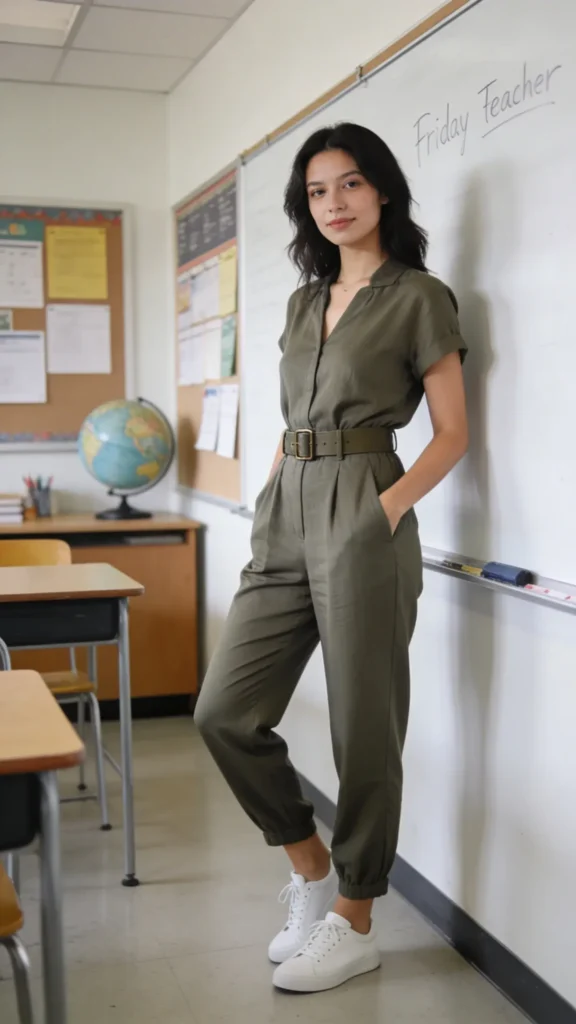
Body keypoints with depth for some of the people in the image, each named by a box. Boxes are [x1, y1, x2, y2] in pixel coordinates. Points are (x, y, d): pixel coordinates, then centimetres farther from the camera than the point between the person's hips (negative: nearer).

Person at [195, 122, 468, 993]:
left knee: (364, 728, 2)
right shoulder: (303, 302, 18)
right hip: (287, 518, 7)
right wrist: (270, 493, 9)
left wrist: (391, 505, -15)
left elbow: (452, 434, -2)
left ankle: (354, 922, 19)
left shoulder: (419, 297, 0)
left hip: (361, 517, -7)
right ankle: (312, 869, 23)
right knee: (224, 711, 3)